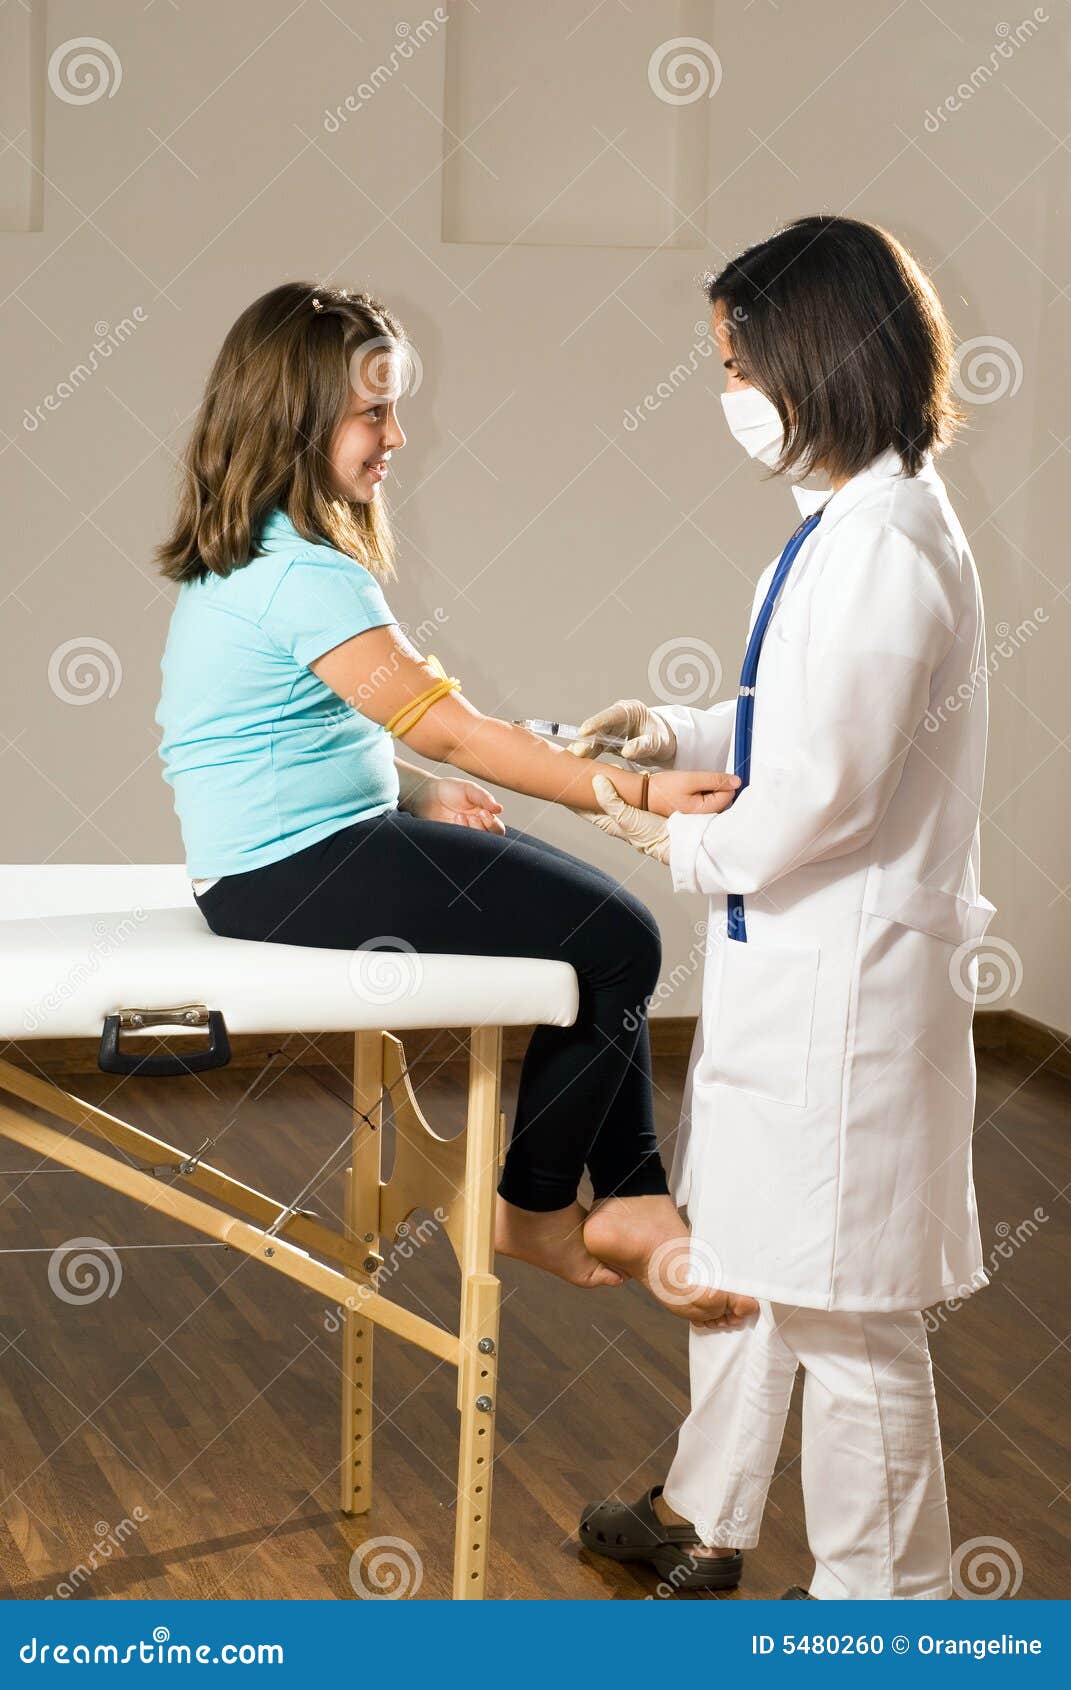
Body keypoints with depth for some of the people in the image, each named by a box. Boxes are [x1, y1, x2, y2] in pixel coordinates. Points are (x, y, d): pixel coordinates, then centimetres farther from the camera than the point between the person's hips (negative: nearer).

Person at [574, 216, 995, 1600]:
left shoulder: (886, 545, -23)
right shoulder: (848, 523, 8)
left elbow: (827, 785, -24)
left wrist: (685, 848, -8)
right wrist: (681, 734, 7)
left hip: (846, 975, -10)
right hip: (782, 954, 10)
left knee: (843, 1305, 3)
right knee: (737, 1247, 23)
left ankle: (880, 1587, 19)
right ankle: (705, 1513, 41)